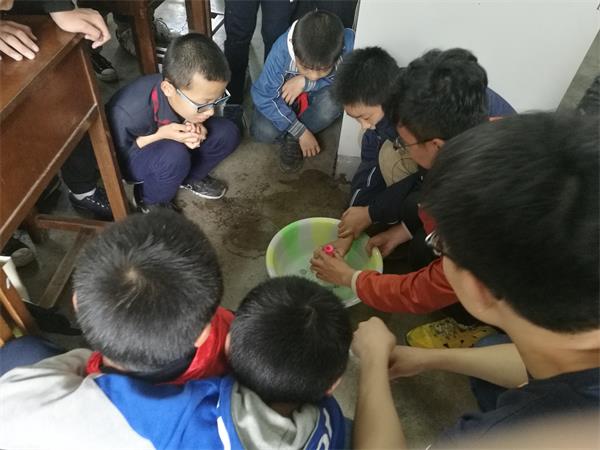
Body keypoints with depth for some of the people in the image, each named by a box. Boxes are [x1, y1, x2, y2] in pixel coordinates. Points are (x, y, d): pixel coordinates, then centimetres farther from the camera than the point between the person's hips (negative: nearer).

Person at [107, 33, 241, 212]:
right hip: (130, 159, -5)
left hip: (167, 143, 5)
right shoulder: (128, 114, -38)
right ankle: (150, 201, -5)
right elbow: (115, 160, -22)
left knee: (227, 133, -14)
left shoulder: (196, 90, -25)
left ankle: (188, 178, 10)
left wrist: (196, 128, -26)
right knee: (174, 155, -36)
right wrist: (159, 135, -35)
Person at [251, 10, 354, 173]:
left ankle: (291, 139, -7)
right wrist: (301, 132, -25)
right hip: (285, 95, -1)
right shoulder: (282, 50, -34)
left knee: (334, 100, -33)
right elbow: (263, 97, -25)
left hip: (317, 96, 1)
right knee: (263, 132, -26)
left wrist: (306, 82, -31)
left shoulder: (349, 44, -34)